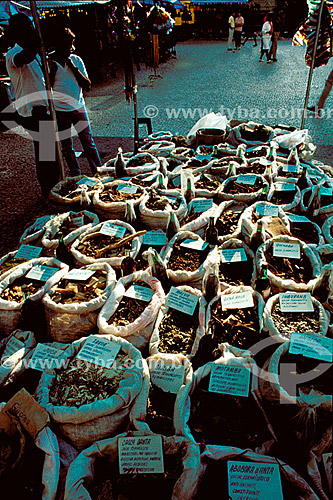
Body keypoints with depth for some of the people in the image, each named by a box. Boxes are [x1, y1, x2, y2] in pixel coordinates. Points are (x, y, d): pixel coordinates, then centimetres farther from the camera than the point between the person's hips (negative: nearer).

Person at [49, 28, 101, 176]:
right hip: (60, 111, -1)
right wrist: (52, 71, -19)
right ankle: (76, 175, 21)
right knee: (66, 147, 7)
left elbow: (87, 86, -3)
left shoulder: (76, 60, 2)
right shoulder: (48, 62, -4)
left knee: (89, 143, 2)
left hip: (78, 108, 1)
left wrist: (73, 67, -12)